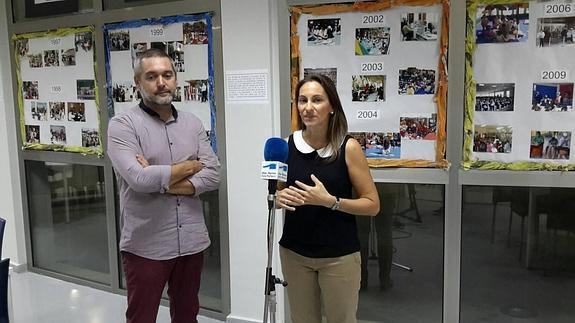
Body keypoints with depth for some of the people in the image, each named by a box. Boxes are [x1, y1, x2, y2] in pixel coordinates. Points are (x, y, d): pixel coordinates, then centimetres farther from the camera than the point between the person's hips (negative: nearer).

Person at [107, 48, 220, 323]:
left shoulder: (193, 123, 6)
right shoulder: (123, 125, -8)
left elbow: (213, 175, -3)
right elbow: (139, 178, -22)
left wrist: (161, 181, -15)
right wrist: (190, 166, -9)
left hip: (191, 241, 4)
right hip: (146, 246, -4)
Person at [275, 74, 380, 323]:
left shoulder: (348, 147, -10)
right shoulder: (287, 145, -1)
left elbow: (372, 204, -8)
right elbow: (276, 195, 11)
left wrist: (330, 201, -21)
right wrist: (279, 198, -11)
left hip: (338, 255, -3)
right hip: (294, 252, 3)